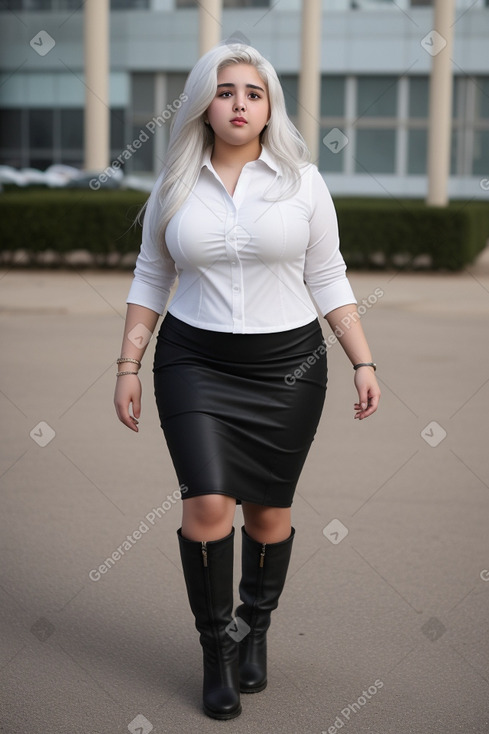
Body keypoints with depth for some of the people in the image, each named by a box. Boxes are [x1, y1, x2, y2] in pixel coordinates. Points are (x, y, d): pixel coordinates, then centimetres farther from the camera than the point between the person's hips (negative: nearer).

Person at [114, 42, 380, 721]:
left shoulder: (302, 182, 1)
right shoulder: (175, 187, 4)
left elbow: (328, 280, 3)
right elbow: (150, 282, 10)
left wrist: (363, 362, -2)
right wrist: (128, 366, 4)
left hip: (288, 365, 0)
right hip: (197, 365, 0)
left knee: (269, 511, 6)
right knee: (207, 506, -12)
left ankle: (255, 629, 30)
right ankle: (217, 645, 7)